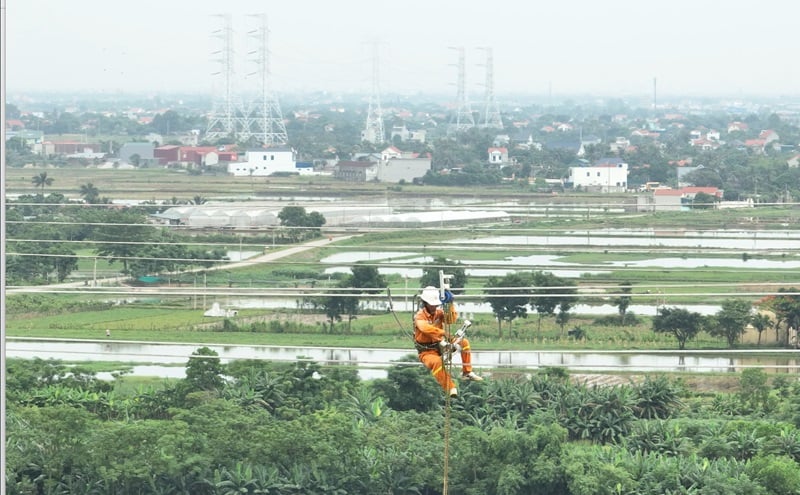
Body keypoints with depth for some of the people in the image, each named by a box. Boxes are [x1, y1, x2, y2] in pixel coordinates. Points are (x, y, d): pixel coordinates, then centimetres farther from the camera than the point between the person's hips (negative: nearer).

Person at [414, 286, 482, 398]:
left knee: (464, 342, -9)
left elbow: (451, 320, -13)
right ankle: (451, 388, -41)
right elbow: (426, 328, -36)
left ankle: (467, 372, -4)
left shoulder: (439, 312, 3)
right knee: (436, 362, -39)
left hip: (440, 346, 6)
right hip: (427, 352, -6)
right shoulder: (420, 316, -16)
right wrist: (442, 334, -46)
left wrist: (450, 304, -25)